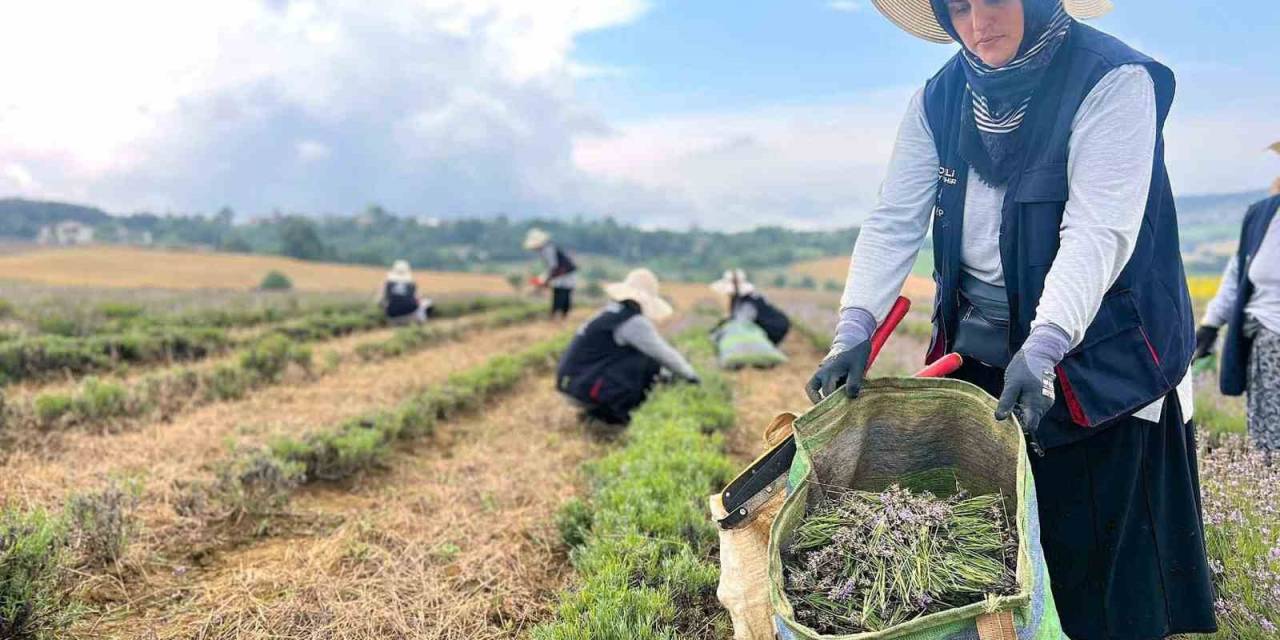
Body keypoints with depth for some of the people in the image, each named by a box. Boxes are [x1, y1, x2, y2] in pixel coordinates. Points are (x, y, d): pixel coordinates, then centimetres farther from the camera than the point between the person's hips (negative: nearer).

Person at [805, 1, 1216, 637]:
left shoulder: (1113, 82, -13)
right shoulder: (938, 100, 3)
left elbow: (1097, 234, -23)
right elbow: (894, 223, -3)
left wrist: (1040, 350, -34)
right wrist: (854, 332, -15)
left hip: (1096, 360, -4)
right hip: (977, 354, 5)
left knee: (1098, 564, 4)